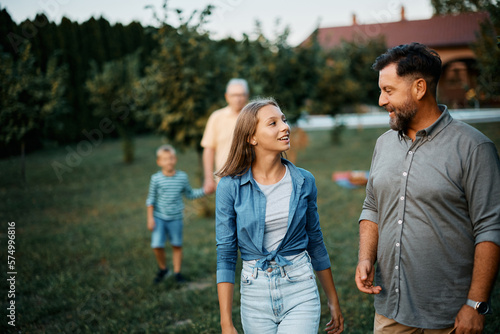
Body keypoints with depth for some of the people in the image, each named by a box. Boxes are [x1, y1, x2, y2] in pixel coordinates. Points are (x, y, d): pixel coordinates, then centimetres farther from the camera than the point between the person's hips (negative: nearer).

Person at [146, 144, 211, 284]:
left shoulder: (182, 177, -1)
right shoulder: (156, 178, -7)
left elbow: (190, 194, 12)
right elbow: (151, 199, 0)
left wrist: (204, 191, 0)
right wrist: (150, 218, -3)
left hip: (175, 218, 2)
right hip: (159, 217, -2)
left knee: (177, 245, 8)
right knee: (157, 246, -8)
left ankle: (177, 272, 24)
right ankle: (163, 269, 17)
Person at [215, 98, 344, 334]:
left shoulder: (303, 181, -1)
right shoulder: (230, 186, -8)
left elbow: (315, 242, 10)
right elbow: (225, 255, -5)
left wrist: (333, 300, 14)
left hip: (300, 290, 0)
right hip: (255, 294, 0)